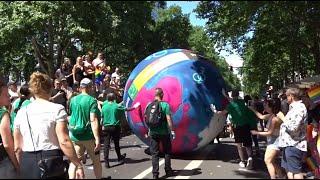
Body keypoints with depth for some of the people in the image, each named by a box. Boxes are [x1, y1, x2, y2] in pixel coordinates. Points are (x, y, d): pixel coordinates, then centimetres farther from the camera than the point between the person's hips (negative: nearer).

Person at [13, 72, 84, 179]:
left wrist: (23, 166, 20)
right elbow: (64, 142, -16)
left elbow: (17, 147, 8)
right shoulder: (56, 109, -8)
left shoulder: (21, 113, 6)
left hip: (27, 163, 5)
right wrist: (79, 165, -10)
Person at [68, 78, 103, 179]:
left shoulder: (73, 100, 3)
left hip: (74, 136, 5)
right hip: (88, 136, -4)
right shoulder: (92, 100, -14)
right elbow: (93, 121, -22)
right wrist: (97, 139, -23)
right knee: (96, 161, 13)